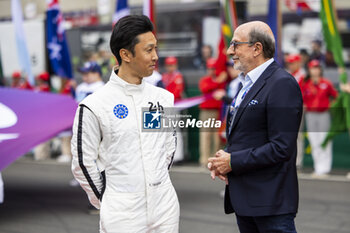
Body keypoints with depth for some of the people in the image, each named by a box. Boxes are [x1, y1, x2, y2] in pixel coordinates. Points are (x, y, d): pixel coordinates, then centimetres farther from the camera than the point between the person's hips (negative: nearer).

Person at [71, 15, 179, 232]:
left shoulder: (164, 98, 5)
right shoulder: (95, 105, -10)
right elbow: (83, 162, -5)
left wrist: (158, 187, 13)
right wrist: (107, 201, 1)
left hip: (165, 206, 4)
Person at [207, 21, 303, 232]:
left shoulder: (282, 84, -14)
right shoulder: (248, 83, 16)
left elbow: (281, 148, -21)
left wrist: (233, 162, -15)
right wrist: (224, 159, 3)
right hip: (244, 199, 9)